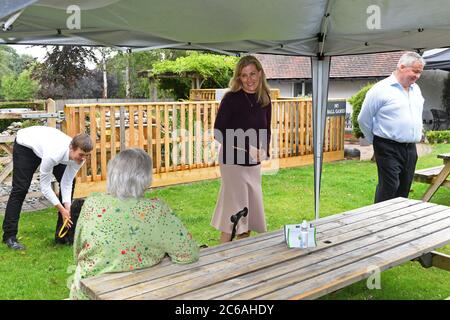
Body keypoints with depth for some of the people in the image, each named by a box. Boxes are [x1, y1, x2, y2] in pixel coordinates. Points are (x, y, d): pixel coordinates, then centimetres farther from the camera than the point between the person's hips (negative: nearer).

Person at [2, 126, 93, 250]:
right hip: (26, 144, -6)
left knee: (70, 182, -3)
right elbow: (45, 185, -32)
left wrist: (67, 208, -25)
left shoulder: (79, 157, -28)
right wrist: (61, 209, -30)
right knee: (20, 189, -11)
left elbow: (66, 183, -16)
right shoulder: (54, 154, -45)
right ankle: (9, 236, -1)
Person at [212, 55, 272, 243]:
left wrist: (264, 150, -6)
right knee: (234, 211, -4)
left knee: (251, 209, 13)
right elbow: (219, 133, -14)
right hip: (233, 161, -6)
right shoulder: (231, 98, -12)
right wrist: (247, 147, -20)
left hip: (254, 163, 6)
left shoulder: (264, 99, 5)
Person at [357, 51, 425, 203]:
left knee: (404, 189, 11)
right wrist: (376, 141, 5)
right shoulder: (381, 89, -10)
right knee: (389, 189, -10)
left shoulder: (416, 89, 13)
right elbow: (364, 119, -4)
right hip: (389, 149, -7)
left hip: (411, 149, 7)